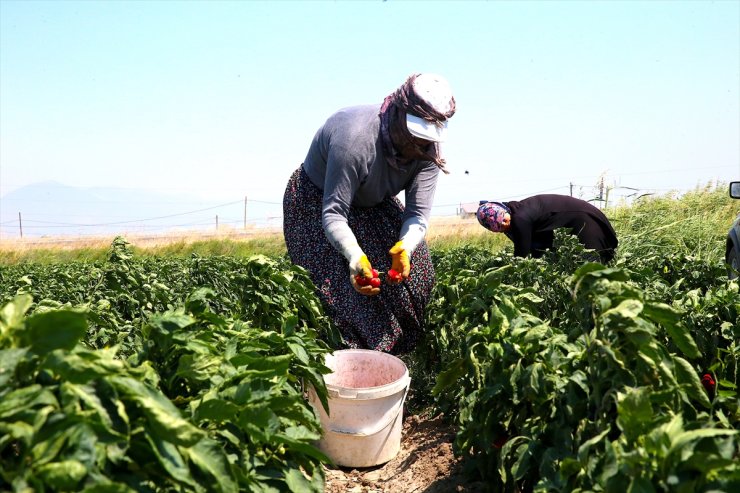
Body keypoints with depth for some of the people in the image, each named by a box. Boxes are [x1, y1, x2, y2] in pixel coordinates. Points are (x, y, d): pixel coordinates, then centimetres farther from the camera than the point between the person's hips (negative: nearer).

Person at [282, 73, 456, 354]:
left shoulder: (428, 150, -20)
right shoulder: (355, 138, -39)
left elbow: (418, 213, -23)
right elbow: (333, 214, -36)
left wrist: (406, 247, -45)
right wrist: (355, 256, -53)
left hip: (374, 203, 6)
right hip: (317, 201, -5)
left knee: (415, 270, -4)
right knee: (340, 288, -17)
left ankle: (392, 350, 15)